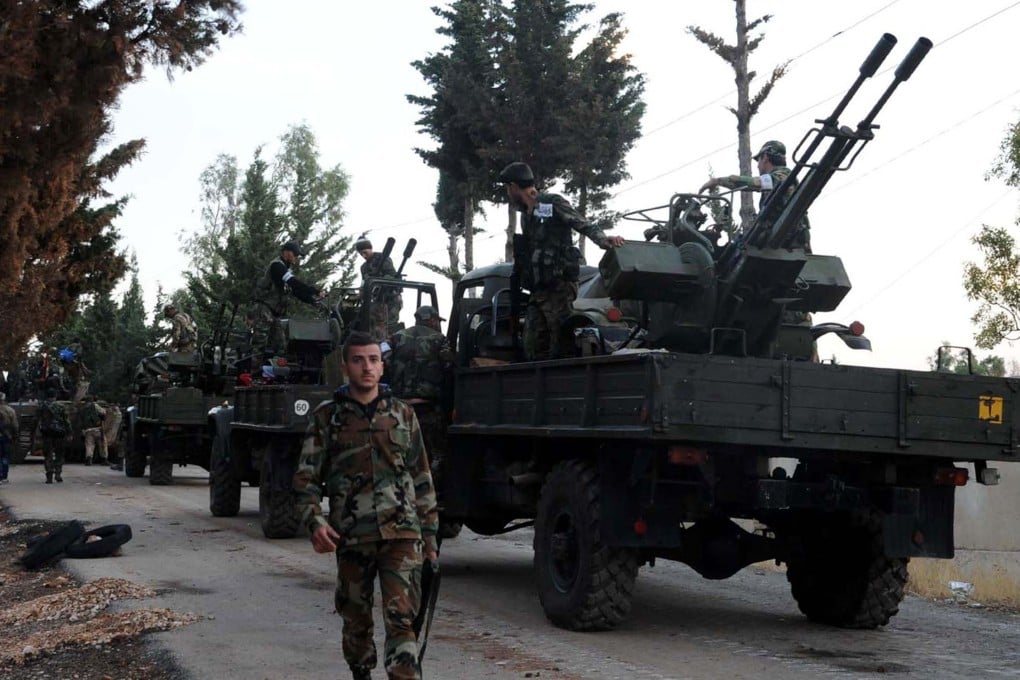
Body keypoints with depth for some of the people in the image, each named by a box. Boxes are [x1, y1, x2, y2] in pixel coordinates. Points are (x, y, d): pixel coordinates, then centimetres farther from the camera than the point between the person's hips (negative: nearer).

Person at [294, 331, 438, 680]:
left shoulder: (403, 414, 9)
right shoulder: (326, 416, 5)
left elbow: (422, 479, 12)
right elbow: (306, 477, 3)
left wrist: (430, 534, 10)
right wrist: (314, 522, -13)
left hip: (401, 533, 0)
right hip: (351, 537, 1)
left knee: (401, 620, -11)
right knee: (356, 621, 12)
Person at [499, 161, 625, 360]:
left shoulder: (553, 204, -4)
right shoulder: (526, 215, 22)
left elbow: (585, 225, -13)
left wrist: (603, 240, -31)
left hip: (559, 287, -9)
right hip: (538, 292, 9)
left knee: (559, 346, -10)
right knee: (533, 348, 5)